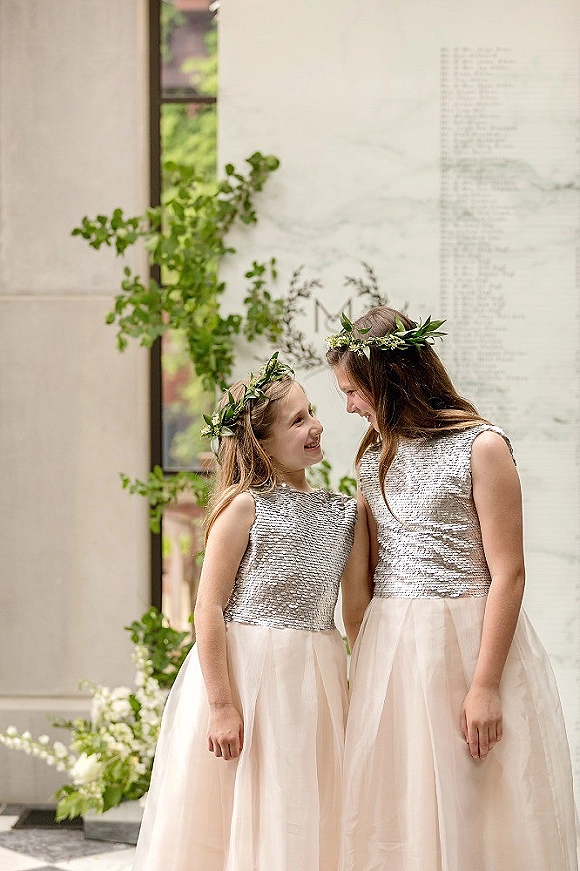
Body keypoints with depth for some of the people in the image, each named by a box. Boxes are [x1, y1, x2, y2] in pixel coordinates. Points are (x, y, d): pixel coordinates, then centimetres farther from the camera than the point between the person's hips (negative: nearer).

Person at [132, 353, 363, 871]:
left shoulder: (342, 512, 8)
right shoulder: (246, 505, -8)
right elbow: (209, 607, -11)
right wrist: (221, 705, -15)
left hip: (315, 680, 5)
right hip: (244, 673, -5)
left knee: (303, 827, 9)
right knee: (234, 822, 2)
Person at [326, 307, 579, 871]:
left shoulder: (481, 448, -9)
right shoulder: (373, 458, 11)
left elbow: (507, 574, -12)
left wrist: (485, 685, -16)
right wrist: (362, 665, 11)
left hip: (469, 645, -6)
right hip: (391, 650, 6)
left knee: (472, 811, 0)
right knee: (396, 817, 8)